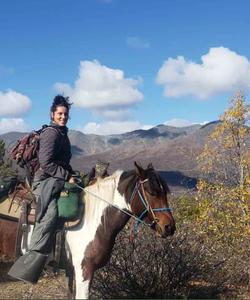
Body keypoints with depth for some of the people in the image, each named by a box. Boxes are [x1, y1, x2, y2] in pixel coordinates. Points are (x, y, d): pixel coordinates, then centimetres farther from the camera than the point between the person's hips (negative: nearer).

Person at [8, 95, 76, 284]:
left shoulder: (62, 134, 21)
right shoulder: (51, 133, -9)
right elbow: (46, 163, -19)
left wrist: (72, 175, 16)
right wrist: (67, 176, -17)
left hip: (59, 181, 10)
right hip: (47, 182, -10)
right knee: (50, 214, -30)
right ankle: (33, 259, -35)